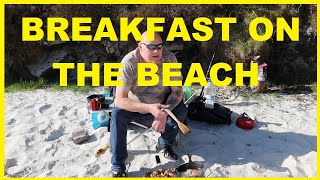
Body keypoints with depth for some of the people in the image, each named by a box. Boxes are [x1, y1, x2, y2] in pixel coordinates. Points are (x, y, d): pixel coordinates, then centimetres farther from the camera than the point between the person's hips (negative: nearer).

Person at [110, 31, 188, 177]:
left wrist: (164, 112, -33)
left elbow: (177, 91, -16)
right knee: (117, 114, -29)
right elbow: (120, 100, -30)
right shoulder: (129, 63, -28)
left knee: (181, 110, -23)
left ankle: (164, 144, 6)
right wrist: (149, 108, -42)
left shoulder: (169, 59, -21)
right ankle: (118, 168, -15)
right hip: (135, 106, -2)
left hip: (162, 104, 2)